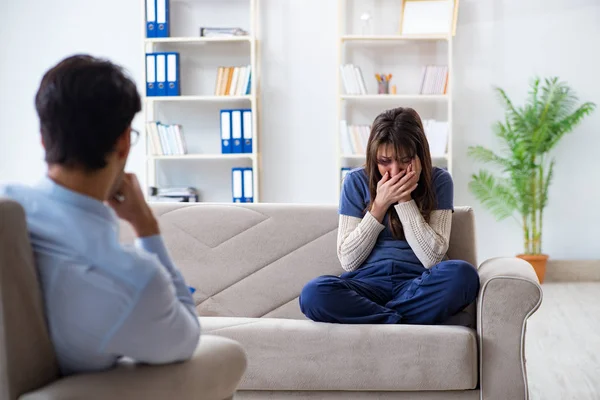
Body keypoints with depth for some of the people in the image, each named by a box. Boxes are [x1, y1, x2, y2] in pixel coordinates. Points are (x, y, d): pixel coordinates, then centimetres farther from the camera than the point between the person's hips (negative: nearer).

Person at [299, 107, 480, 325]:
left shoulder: (438, 181, 4)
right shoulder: (356, 181, 5)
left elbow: (432, 257, -5)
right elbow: (348, 261, 0)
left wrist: (405, 199, -10)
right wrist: (380, 204, -8)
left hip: (417, 286, 0)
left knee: (462, 274, -33)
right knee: (313, 294, -32)